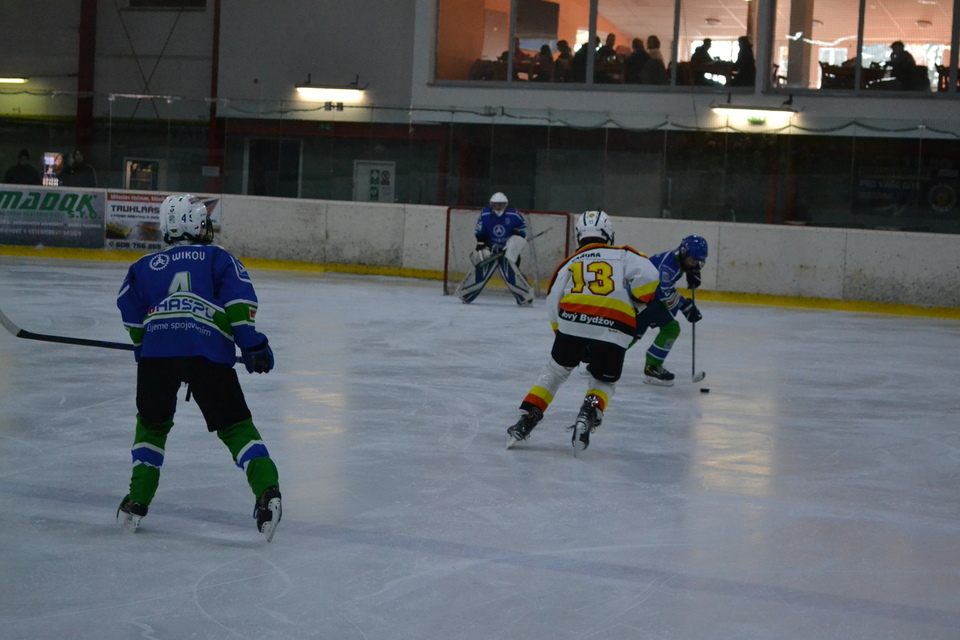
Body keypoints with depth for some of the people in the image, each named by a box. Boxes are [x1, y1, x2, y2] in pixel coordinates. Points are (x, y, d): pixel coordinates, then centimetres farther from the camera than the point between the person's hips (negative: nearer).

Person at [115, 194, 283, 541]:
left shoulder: (144, 266, 28)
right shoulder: (218, 258, 21)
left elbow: (132, 316, 20)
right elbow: (238, 301, 6)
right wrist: (253, 346, 5)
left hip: (157, 351, 2)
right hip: (208, 352, -2)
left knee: (152, 424, 23)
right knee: (235, 425, 5)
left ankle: (137, 502, 17)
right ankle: (266, 489, -15)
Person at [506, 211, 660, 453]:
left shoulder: (569, 263, 20)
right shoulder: (623, 256, 14)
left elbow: (553, 306, 13)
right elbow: (648, 275, -3)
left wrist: (562, 336, 24)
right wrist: (637, 302, 13)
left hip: (571, 324, 1)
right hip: (613, 331, -1)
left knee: (554, 371, 22)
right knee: (603, 382, 19)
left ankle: (527, 418, 13)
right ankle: (588, 415, -8)